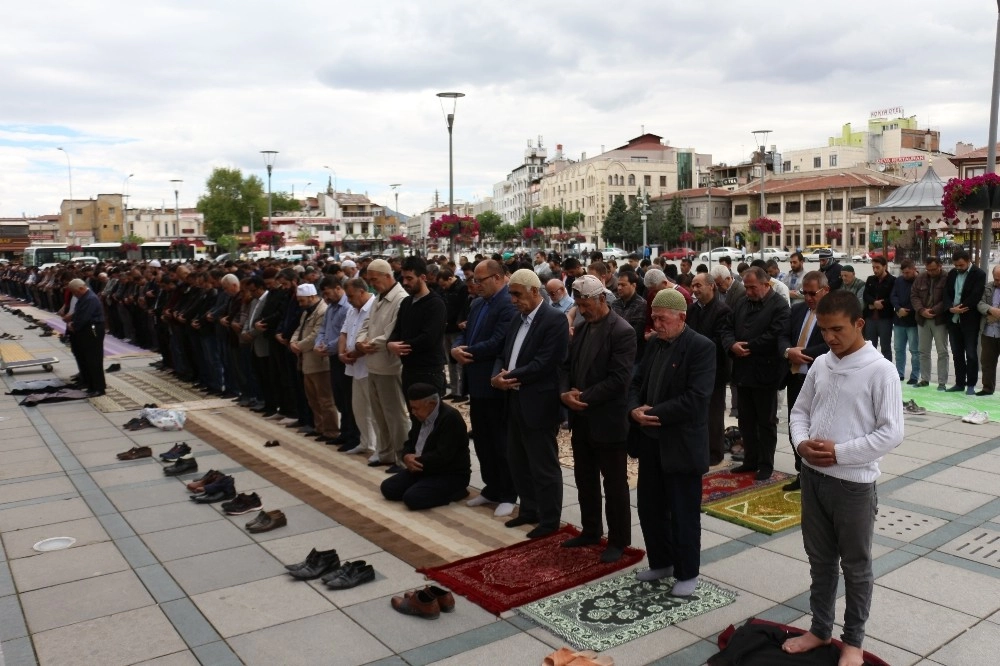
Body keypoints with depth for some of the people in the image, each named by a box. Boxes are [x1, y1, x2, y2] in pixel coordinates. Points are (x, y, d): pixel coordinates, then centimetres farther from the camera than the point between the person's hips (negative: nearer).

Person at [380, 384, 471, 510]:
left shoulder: (451, 418, -23)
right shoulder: (421, 416, 5)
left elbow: (442, 456, -28)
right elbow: (410, 442, 15)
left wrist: (416, 461, -17)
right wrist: (407, 456, -9)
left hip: (450, 474, -9)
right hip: (422, 468, 9)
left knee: (412, 498, -26)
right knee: (387, 488, -2)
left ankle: (455, 491, -6)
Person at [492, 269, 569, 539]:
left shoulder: (555, 319, -14)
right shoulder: (517, 320, 14)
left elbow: (545, 363, -21)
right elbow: (504, 355, 13)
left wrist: (512, 376, -16)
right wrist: (497, 376, -8)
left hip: (539, 405, -9)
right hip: (515, 402, 9)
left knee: (544, 467, 3)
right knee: (518, 462, 18)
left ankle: (549, 520, 17)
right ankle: (529, 510, 34)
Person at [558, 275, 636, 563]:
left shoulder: (622, 331, -15)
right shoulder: (582, 328, 10)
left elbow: (619, 379, -22)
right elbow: (566, 365, 11)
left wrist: (585, 398, -20)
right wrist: (564, 392, -8)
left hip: (607, 421, -8)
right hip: (581, 420, 8)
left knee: (614, 484, 6)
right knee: (585, 480, 18)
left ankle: (618, 540, 20)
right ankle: (591, 531, 33)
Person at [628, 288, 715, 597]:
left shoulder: (701, 347, -14)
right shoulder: (654, 343, 9)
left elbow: (696, 398, -22)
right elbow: (637, 383, 13)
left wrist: (654, 414, -19)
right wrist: (635, 409, -8)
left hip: (682, 444, -7)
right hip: (651, 441, 7)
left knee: (683, 513, 6)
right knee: (649, 507, 15)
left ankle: (687, 573, 23)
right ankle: (661, 563, 33)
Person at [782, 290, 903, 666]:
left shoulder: (880, 370, -14)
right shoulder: (820, 365, 3)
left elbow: (891, 433, -16)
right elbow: (800, 410, 11)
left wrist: (840, 452, -19)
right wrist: (801, 443, -8)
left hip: (854, 483, -5)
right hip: (813, 476, 5)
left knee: (856, 566, 12)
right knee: (820, 560, 18)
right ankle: (820, 630, 35)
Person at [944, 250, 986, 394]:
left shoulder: (979, 274, -7)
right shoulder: (952, 273, 10)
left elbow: (976, 296, -16)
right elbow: (946, 293, 5)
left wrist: (961, 307, -15)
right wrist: (951, 308, -12)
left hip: (970, 320, -5)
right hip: (953, 319, 5)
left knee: (971, 353, -1)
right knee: (957, 353, 10)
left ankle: (971, 384, 8)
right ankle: (960, 383, 18)